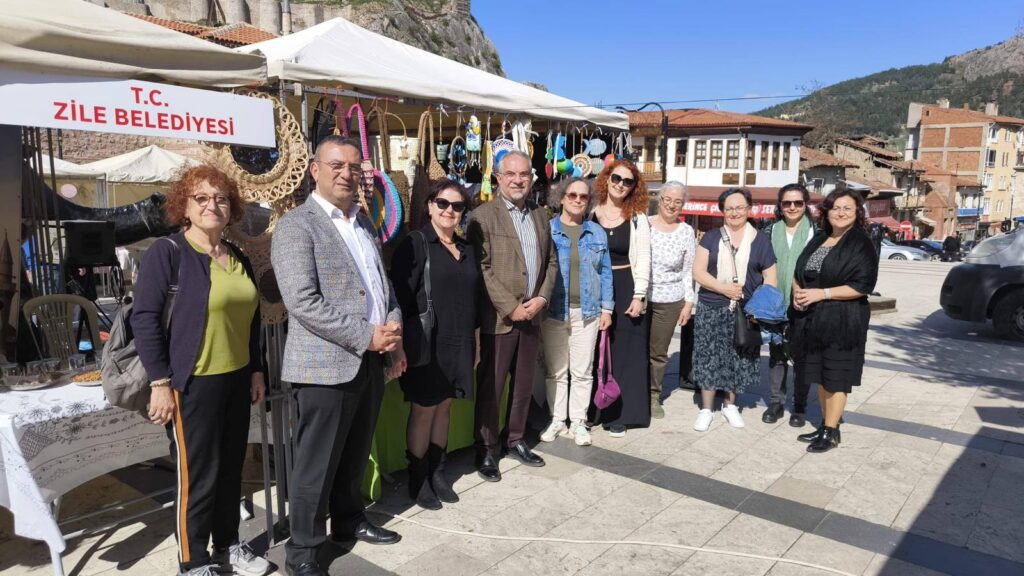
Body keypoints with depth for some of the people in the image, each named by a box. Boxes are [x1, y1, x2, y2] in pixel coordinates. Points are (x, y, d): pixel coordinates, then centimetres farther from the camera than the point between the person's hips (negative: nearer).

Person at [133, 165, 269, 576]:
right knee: (197, 476, 3)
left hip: (237, 379, 6)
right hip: (193, 382, -6)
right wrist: (160, 382, -16)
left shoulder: (238, 258, 11)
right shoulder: (166, 252, -9)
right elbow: (144, 318, -13)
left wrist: (256, 370, 13)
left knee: (231, 469, 16)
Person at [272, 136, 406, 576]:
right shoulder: (296, 226, -10)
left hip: (371, 361, 7)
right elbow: (303, 303, -20)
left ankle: (349, 521, 39)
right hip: (326, 366, -7)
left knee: (354, 456, 20)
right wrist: (367, 336, -20)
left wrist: (394, 336, 3)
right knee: (316, 463, 6)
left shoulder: (365, 222, 14)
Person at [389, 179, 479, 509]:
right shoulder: (415, 244, -7)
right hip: (426, 344, -6)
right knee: (423, 410, 4)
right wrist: (402, 344, -15)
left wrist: (474, 341, 17)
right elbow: (401, 296, -12)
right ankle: (418, 480, 19)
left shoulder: (466, 250, 13)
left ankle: (437, 472, 28)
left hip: (459, 345, 6)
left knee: (444, 407, 14)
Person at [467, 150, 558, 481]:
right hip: (498, 317, -5)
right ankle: (486, 450, 18)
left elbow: (551, 262, 13)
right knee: (490, 387, 4)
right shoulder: (483, 216, -8)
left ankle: (516, 441, 31)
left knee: (524, 385, 15)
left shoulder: (539, 215, 11)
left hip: (532, 315, 6)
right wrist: (511, 308, -15)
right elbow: (482, 269, -13)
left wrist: (541, 298, -2)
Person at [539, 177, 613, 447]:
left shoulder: (597, 233, 8)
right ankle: (556, 419, 21)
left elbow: (605, 272, 9)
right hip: (553, 311, -1)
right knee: (555, 370, 8)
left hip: (587, 311, 2)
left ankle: (578, 422, 19)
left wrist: (606, 308, 3)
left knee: (582, 371, 6)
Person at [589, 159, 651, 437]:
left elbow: (643, 259, -3)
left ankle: (618, 414, 14)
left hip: (625, 290, -1)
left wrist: (639, 296, -11)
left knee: (623, 352, 4)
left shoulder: (638, 219, 1)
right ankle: (591, 409, 22)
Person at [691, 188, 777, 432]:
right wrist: (724, 288, -14)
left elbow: (770, 278, 5)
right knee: (709, 357, 0)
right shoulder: (711, 237, 5)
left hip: (745, 311, 1)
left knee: (739, 358, 8)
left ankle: (730, 405, 27)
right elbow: (698, 272, -1)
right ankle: (706, 409, 13)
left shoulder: (761, 240, 6)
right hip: (711, 309, -1)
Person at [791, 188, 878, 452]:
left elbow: (863, 285, -14)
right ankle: (826, 424, 27)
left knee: (835, 376, 1)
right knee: (819, 374, 13)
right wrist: (797, 290, -4)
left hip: (842, 320, -6)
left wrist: (822, 294, -18)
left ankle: (831, 432, 11)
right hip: (811, 318, 6)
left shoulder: (861, 243, -7)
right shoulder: (819, 239, 12)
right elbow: (799, 272, 17)